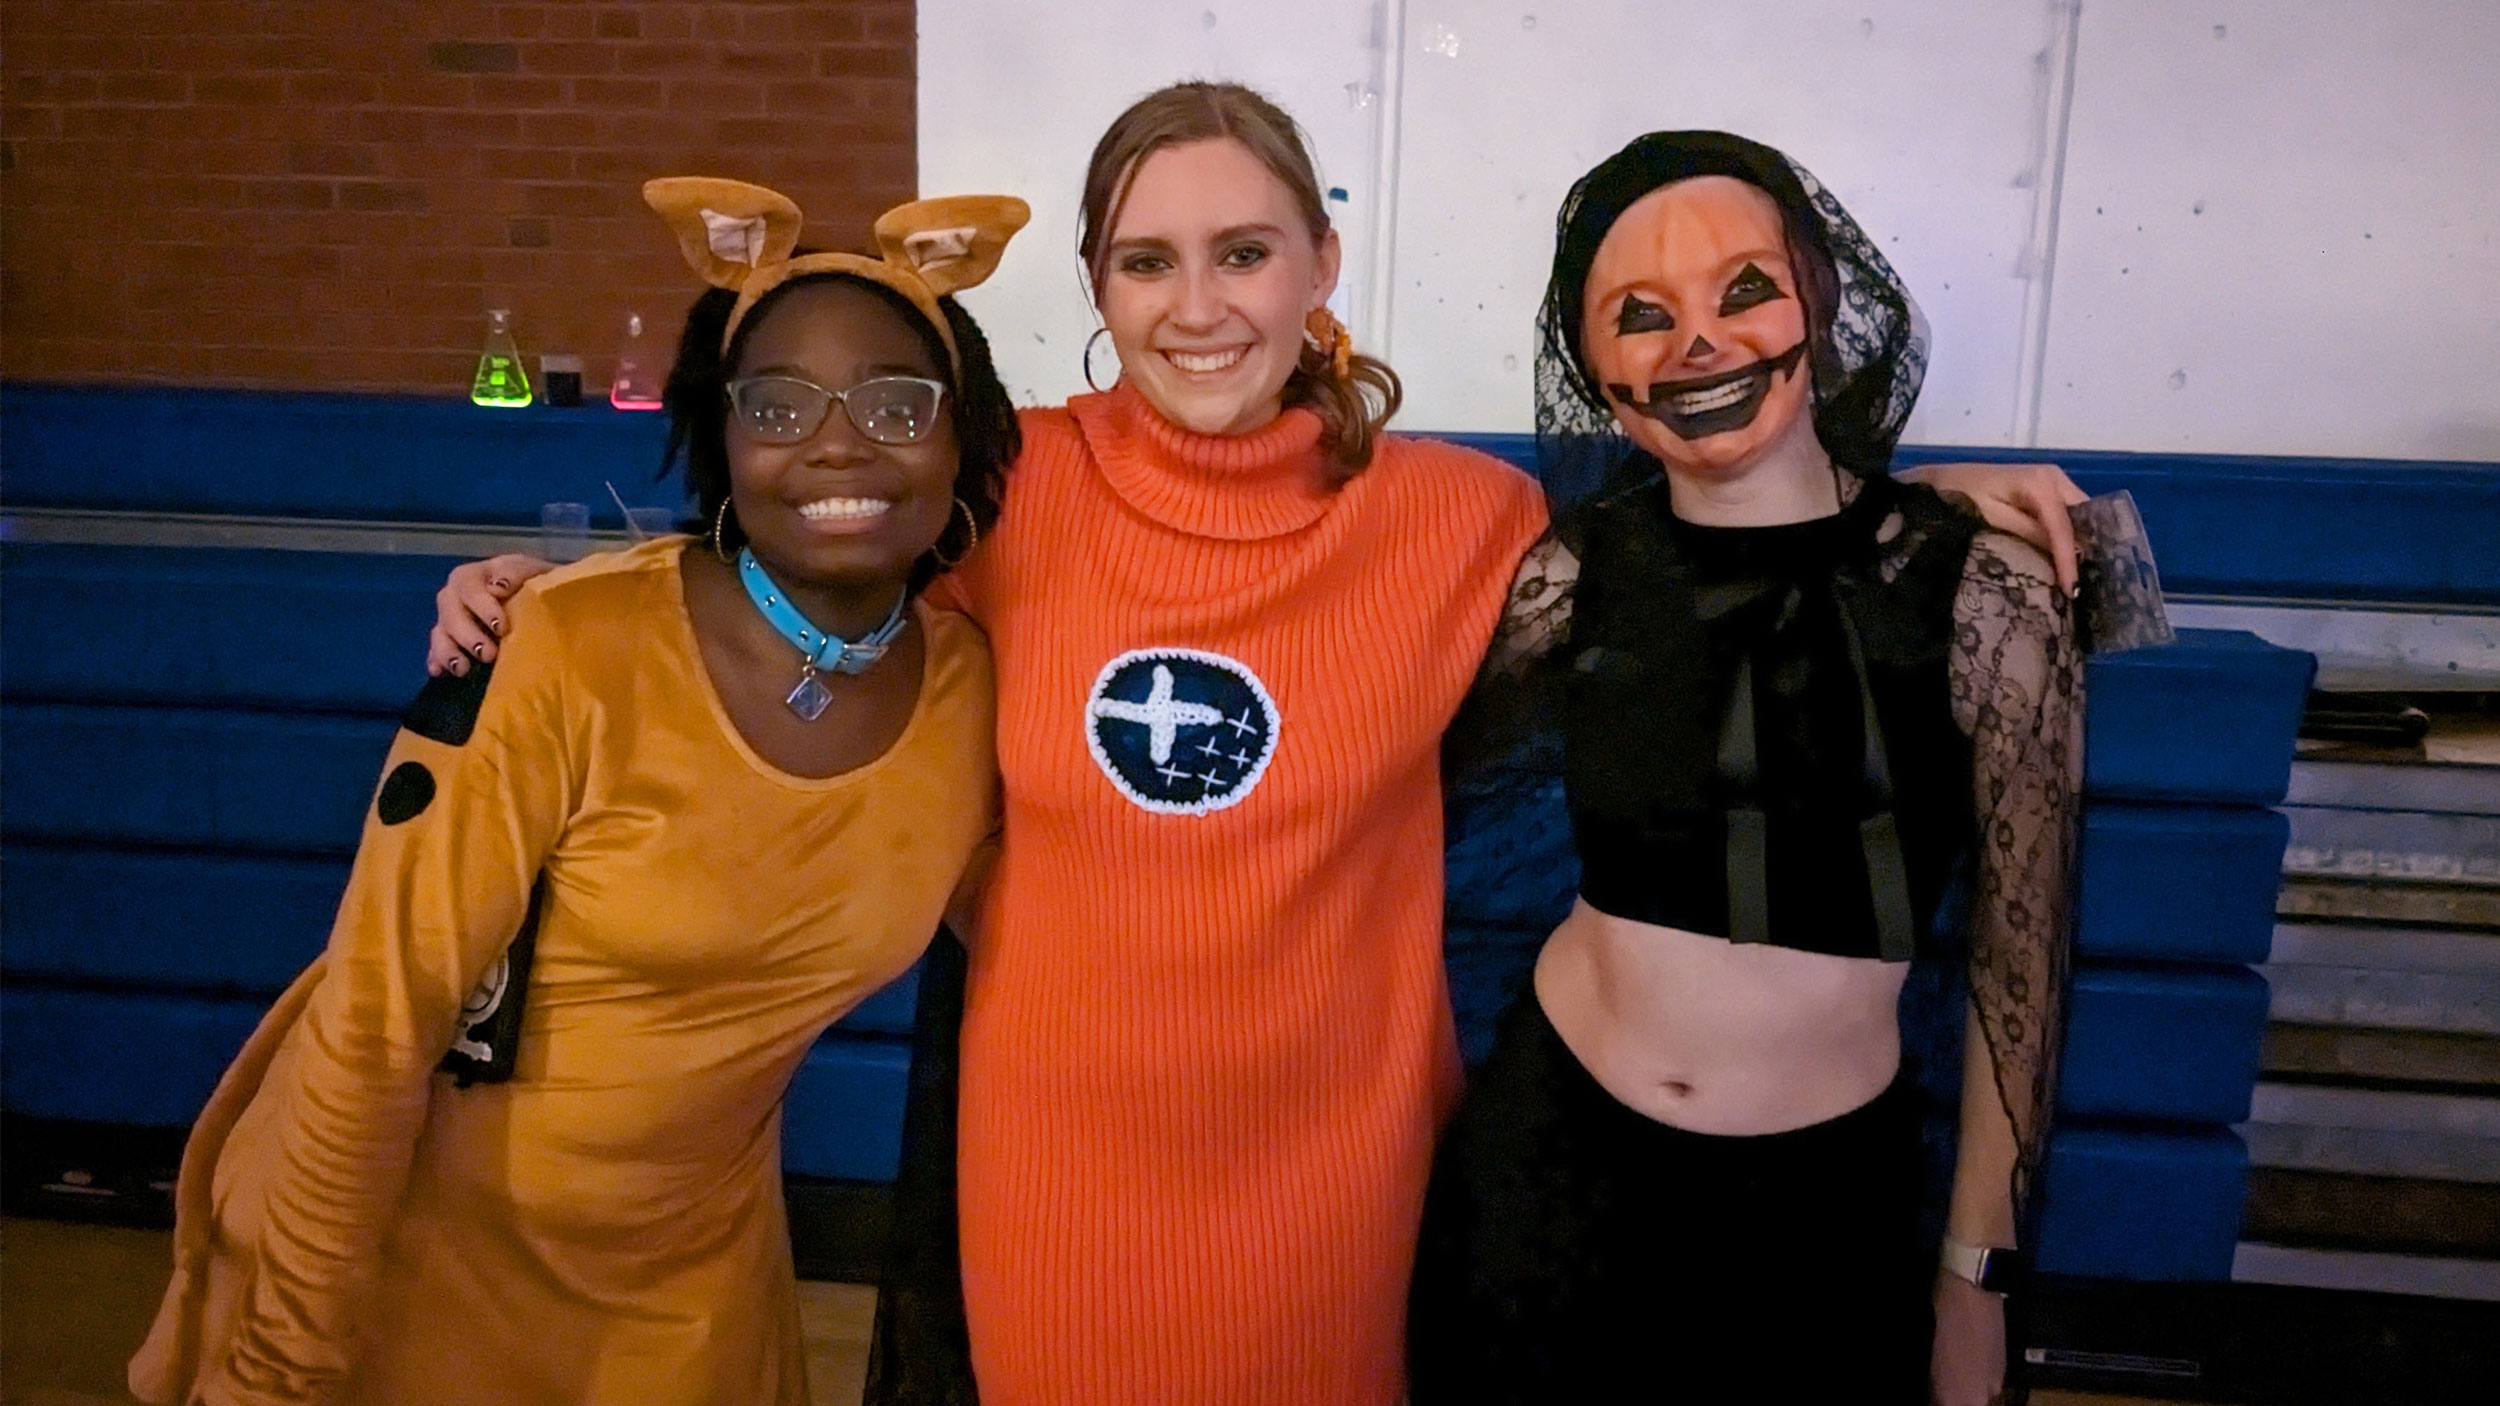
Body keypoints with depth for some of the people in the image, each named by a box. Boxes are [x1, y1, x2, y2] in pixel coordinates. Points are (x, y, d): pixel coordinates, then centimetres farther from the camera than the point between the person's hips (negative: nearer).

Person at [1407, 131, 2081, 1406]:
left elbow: (2020, 966, -4)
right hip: (1547, 1139, 2)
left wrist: (1976, 1274, 2)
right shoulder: (1577, 574, -7)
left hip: (1822, 1195, -1)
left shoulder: (1983, 594, -12)